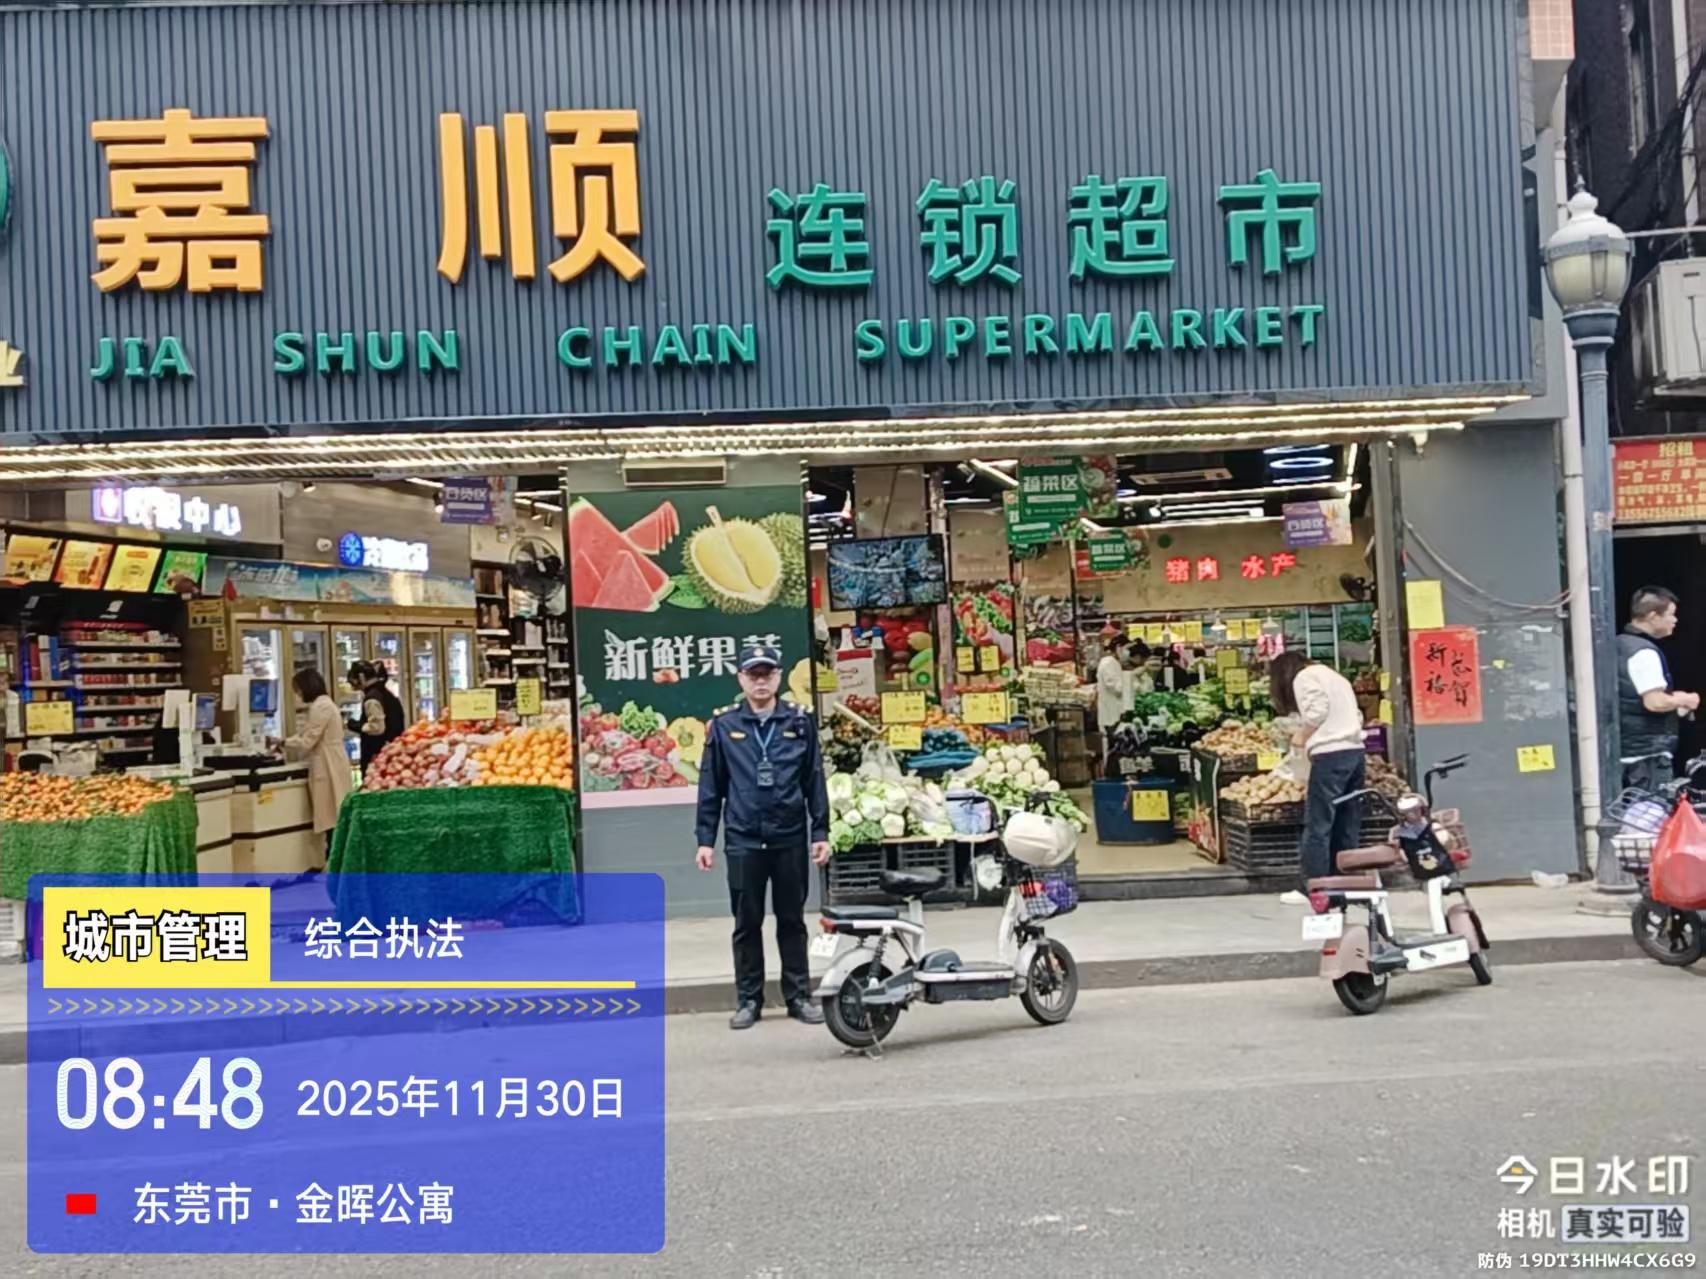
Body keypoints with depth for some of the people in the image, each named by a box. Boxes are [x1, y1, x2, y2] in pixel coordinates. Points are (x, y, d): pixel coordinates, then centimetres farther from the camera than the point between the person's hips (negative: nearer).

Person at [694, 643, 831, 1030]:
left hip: (790, 839, 0)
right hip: (743, 841, 0)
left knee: (792, 921, 9)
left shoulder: (800, 722, 3)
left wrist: (820, 832, 2)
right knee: (747, 924, 7)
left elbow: (814, 781, 5)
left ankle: (799, 995, 19)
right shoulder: (723, 725, 2)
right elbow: (711, 787, 3)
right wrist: (705, 839, 0)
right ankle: (748, 999, 18)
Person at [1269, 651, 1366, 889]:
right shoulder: (1333, 675, 26)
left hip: (1331, 754, -8)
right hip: (1355, 750, 8)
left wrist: (1301, 735, 1)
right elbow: (1357, 716, 18)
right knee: (1347, 826, 10)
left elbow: (1318, 710, -14)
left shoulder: (1304, 677, 1)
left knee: (1317, 826, -4)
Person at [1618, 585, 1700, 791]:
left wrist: (1672, 698, 19)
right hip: (1648, 753, -10)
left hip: (1625, 749, 10)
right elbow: (1655, 703, -25)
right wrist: (1684, 700, -7)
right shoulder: (1644, 652, -17)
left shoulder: (1619, 644, 12)